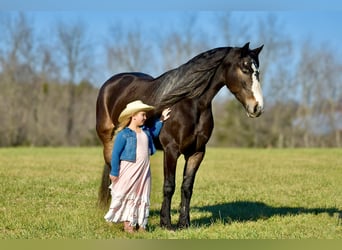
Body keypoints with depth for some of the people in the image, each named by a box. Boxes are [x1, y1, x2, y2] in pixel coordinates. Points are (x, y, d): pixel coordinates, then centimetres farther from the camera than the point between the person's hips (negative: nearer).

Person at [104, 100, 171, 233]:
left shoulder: (146, 131, 7)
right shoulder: (123, 134, -13)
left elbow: (154, 132, 33)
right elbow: (115, 154, -11)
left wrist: (161, 120, 23)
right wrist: (114, 172, -12)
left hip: (144, 171, 7)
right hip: (128, 170, -7)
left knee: (142, 196, 9)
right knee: (127, 195, 3)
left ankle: (140, 223, 16)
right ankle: (128, 223, 12)